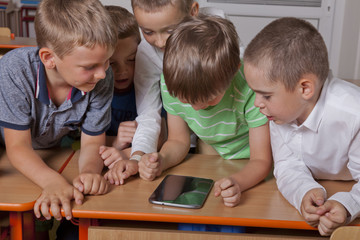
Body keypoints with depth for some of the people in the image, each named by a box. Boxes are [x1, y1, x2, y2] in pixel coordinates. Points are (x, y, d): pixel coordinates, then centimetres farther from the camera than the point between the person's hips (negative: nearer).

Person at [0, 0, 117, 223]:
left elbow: (92, 142, -18)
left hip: (57, 150, 3)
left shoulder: (102, 79, -27)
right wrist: (53, 181, -49)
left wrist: (90, 170, -42)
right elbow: (18, 146, -30)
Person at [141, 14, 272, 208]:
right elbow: (178, 141, -3)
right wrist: (162, 160, -25)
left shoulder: (250, 87, -29)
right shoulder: (173, 81, -18)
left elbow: (261, 160, -23)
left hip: (251, 171, -3)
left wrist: (237, 183, -43)